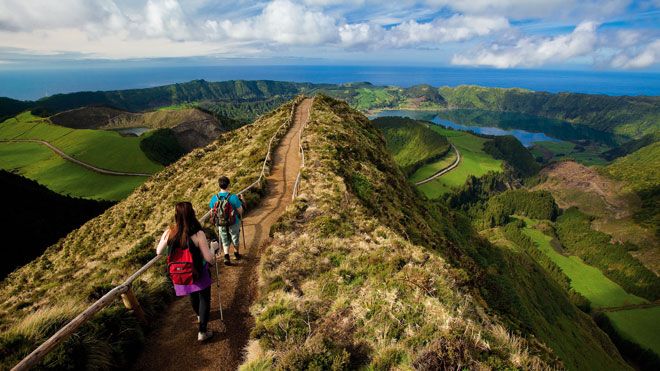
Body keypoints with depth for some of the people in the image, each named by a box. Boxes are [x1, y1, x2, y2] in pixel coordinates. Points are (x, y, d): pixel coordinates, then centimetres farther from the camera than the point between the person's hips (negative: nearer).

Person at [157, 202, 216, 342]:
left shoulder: (169, 232, -16)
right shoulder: (198, 234, -27)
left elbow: (159, 252, 0)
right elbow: (208, 258, -22)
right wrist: (214, 259, 1)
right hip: (199, 273, -4)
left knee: (193, 297, 30)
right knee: (204, 299, 17)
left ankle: (199, 315, 57)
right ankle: (202, 332, 20)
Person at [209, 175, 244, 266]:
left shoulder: (214, 198, -11)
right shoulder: (233, 197, -21)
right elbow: (240, 210, -12)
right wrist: (240, 217, 11)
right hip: (233, 223, -2)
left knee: (225, 241, 18)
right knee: (235, 239, 22)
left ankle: (226, 257, 3)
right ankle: (236, 253, 42)